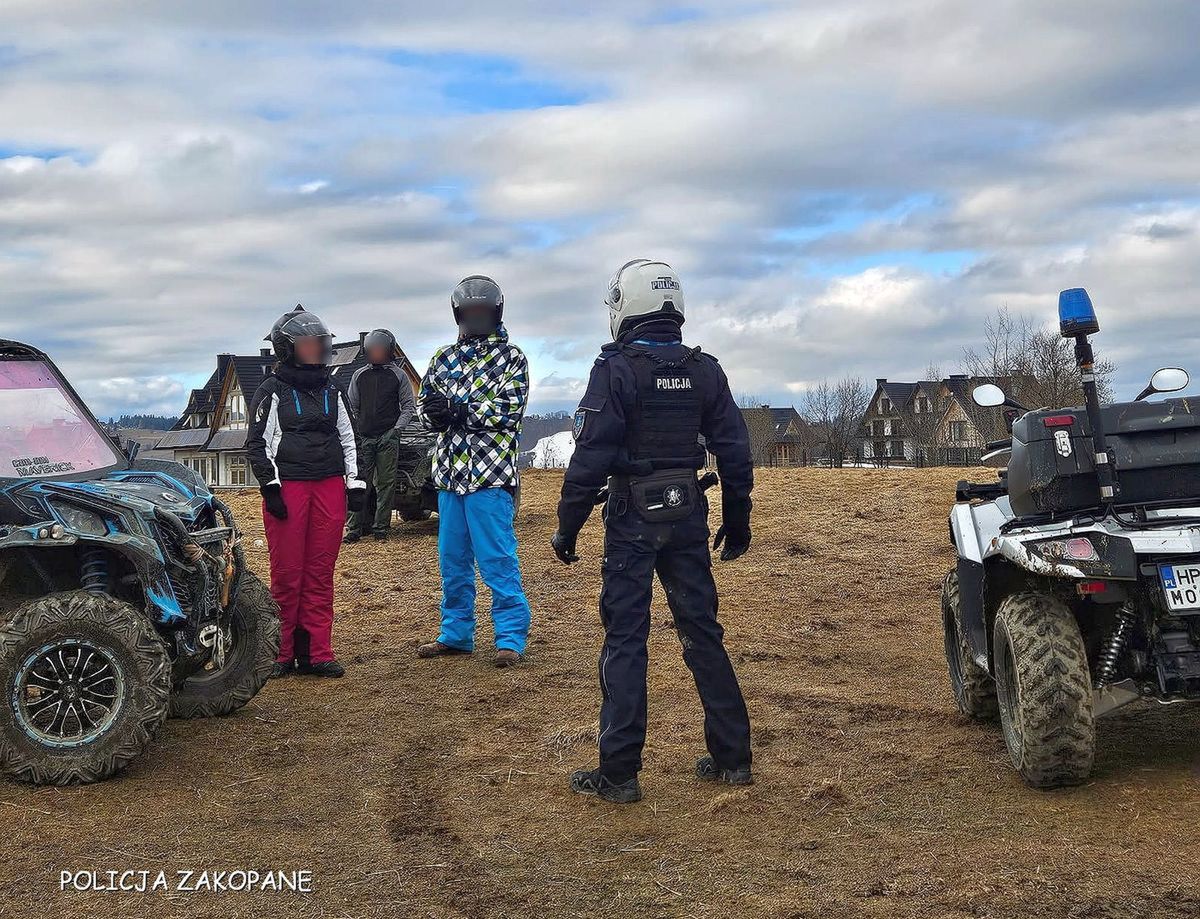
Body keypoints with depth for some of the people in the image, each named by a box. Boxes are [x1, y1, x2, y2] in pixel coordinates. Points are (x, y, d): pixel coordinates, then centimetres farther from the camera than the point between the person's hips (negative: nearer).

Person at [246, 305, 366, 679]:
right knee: (287, 574, -3)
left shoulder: (331, 393, 17)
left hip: (329, 486, 5)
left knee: (321, 574, 4)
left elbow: (347, 439, 21)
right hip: (288, 488, -4)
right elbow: (257, 443, -2)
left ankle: (317, 654, 7)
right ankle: (282, 653, 5)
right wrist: (270, 487, -9)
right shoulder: (272, 392, 1)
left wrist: (355, 483, 13)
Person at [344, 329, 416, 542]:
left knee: (386, 484, -1)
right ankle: (355, 528, 0)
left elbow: (409, 406, 6)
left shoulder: (398, 375, 5)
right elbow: (351, 406, 17)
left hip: (388, 438, -2)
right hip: (363, 438, 2)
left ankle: (381, 528, 4)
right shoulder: (359, 375, 13)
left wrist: (397, 428, -7)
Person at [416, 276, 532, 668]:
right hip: (449, 471, 6)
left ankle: (511, 638, 0)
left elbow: (508, 410, -12)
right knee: (452, 558, 12)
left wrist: (455, 410, -19)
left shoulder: (511, 358, 0)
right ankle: (456, 633, 23)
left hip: (490, 473, -6)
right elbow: (425, 403, 10)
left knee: (498, 558, -6)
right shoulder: (444, 357, 16)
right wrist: (437, 413, -14)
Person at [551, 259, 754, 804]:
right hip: (688, 515, 5)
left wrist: (567, 527, -7)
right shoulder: (705, 371, 5)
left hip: (633, 518, -5)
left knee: (625, 640, 0)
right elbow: (734, 453, 7)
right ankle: (732, 757, 18)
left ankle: (619, 774, 3)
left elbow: (591, 457, -14)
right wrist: (737, 521, 17)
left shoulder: (616, 370, -11)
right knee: (701, 631, 13)